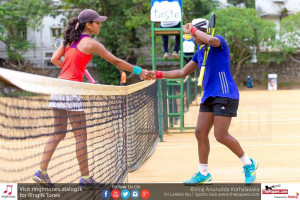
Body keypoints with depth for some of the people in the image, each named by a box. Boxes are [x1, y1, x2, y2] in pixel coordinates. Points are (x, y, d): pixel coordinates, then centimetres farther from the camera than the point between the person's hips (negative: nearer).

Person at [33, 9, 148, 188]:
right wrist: (139, 71, 5)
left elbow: (54, 59, 12)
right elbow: (116, 62, -3)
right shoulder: (91, 43, -7)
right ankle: (85, 178, 7)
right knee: (81, 136, 1)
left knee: (59, 133, 13)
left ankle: (42, 172, 11)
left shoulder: (70, 39, 13)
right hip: (72, 89, -8)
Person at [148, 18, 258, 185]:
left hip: (225, 96, -8)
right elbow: (182, 73, 23)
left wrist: (192, 30, -17)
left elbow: (211, 40, -32)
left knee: (221, 136, -12)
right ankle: (203, 174, 13)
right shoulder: (200, 53, 18)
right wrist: (158, 74, 17)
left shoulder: (219, 42, -6)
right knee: (200, 133, 3)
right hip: (209, 97, 9)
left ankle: (249, 164, 7)